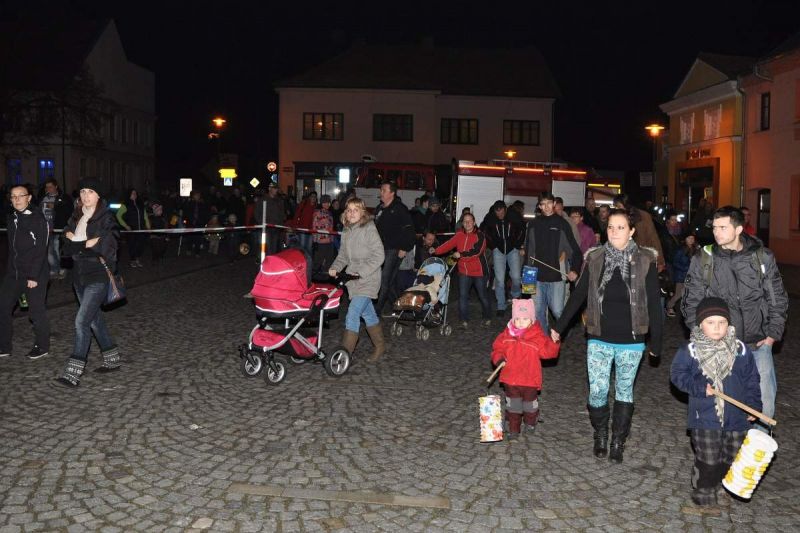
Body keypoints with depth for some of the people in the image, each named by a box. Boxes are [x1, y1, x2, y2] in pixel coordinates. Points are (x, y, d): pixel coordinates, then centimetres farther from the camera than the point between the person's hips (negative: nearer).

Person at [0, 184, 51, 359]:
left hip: (35, 273, -7)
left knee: (36, 310, 1)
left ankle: (42, 346, 17)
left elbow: (41, 250, -15)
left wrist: (34, 276, -18)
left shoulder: (38, 219, -11)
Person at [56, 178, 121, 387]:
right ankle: (112, 360, 31)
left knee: (82, 321, -13)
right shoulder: (76, 217, 10)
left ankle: (73, 373, -10)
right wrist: (90, 244, -14)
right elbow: (68, 245, 1)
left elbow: (106, 247, -19)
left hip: (98, 277, -7)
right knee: (94, 319, 16)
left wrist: (78, 245, -10)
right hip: (79, 275, 7)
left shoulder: (106, 218, -9)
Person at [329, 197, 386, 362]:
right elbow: (343, 255, 17)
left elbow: (378, 256, -16)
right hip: (354, 280, 7)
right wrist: (335, 268, -2)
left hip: (368, 280, -7)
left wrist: (361, 272, -20)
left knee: (352, 315, -14)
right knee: (368, 314, 17)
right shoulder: (347, 232, 9)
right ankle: (380, 345, 33)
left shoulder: (369, 229, -13)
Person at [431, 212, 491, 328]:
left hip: (478, 271, -4)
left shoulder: (479, 235, -10)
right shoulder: (459, 235, 4)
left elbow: (477, 251, -22)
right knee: (462, 295, -3)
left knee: (482, 295, 10)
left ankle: (488, 318, 28)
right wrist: (436, 250, -20)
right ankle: (464, 320, 5)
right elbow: (449, 244, -6)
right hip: (464, 271, 4)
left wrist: (461, 254, -22)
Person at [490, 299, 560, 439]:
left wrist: (554, 342, -35)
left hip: (530, 379, -2)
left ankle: (530, 423, 44)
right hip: (510, 377, 2)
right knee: (512, 404, 11)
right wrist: (498, 359, -10)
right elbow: (497, 348, 7)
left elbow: (548, 351, -16)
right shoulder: (507, 334, -3)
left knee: (530, 402, 17)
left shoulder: (538, 336, -11)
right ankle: (513, 429, 25)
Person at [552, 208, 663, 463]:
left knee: (624, 390, 13)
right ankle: (600, 435, 27)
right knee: (597, 391, 2)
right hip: (599, 339, 1)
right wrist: (559, 327, 7)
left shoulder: (645, 260, -8)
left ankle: (618, 441, 29)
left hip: (630, 341, -1)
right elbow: (578, 295, 5)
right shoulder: (595, 258, -3)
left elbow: (654, 303, -3)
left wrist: (656, 341, -2)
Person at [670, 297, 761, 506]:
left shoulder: (741, 350, -2)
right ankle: (704, 494, 20)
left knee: (731, 458, 16)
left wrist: (754, 405, 3)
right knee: (707, 460, 1)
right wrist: (699, 387, -17)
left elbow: (751, 380, 7)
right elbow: (677, 374, -5)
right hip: (705, 417, -3)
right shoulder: (690, 351, -10)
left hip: (736, 417, 3)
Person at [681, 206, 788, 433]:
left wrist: (773, 333, 1)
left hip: (758, 343, 1)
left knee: (764, 399, 7)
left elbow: (778, 298, 6)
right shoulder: (702, 260, -4)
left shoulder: (763, 257, -2)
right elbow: (691, 303, 1)